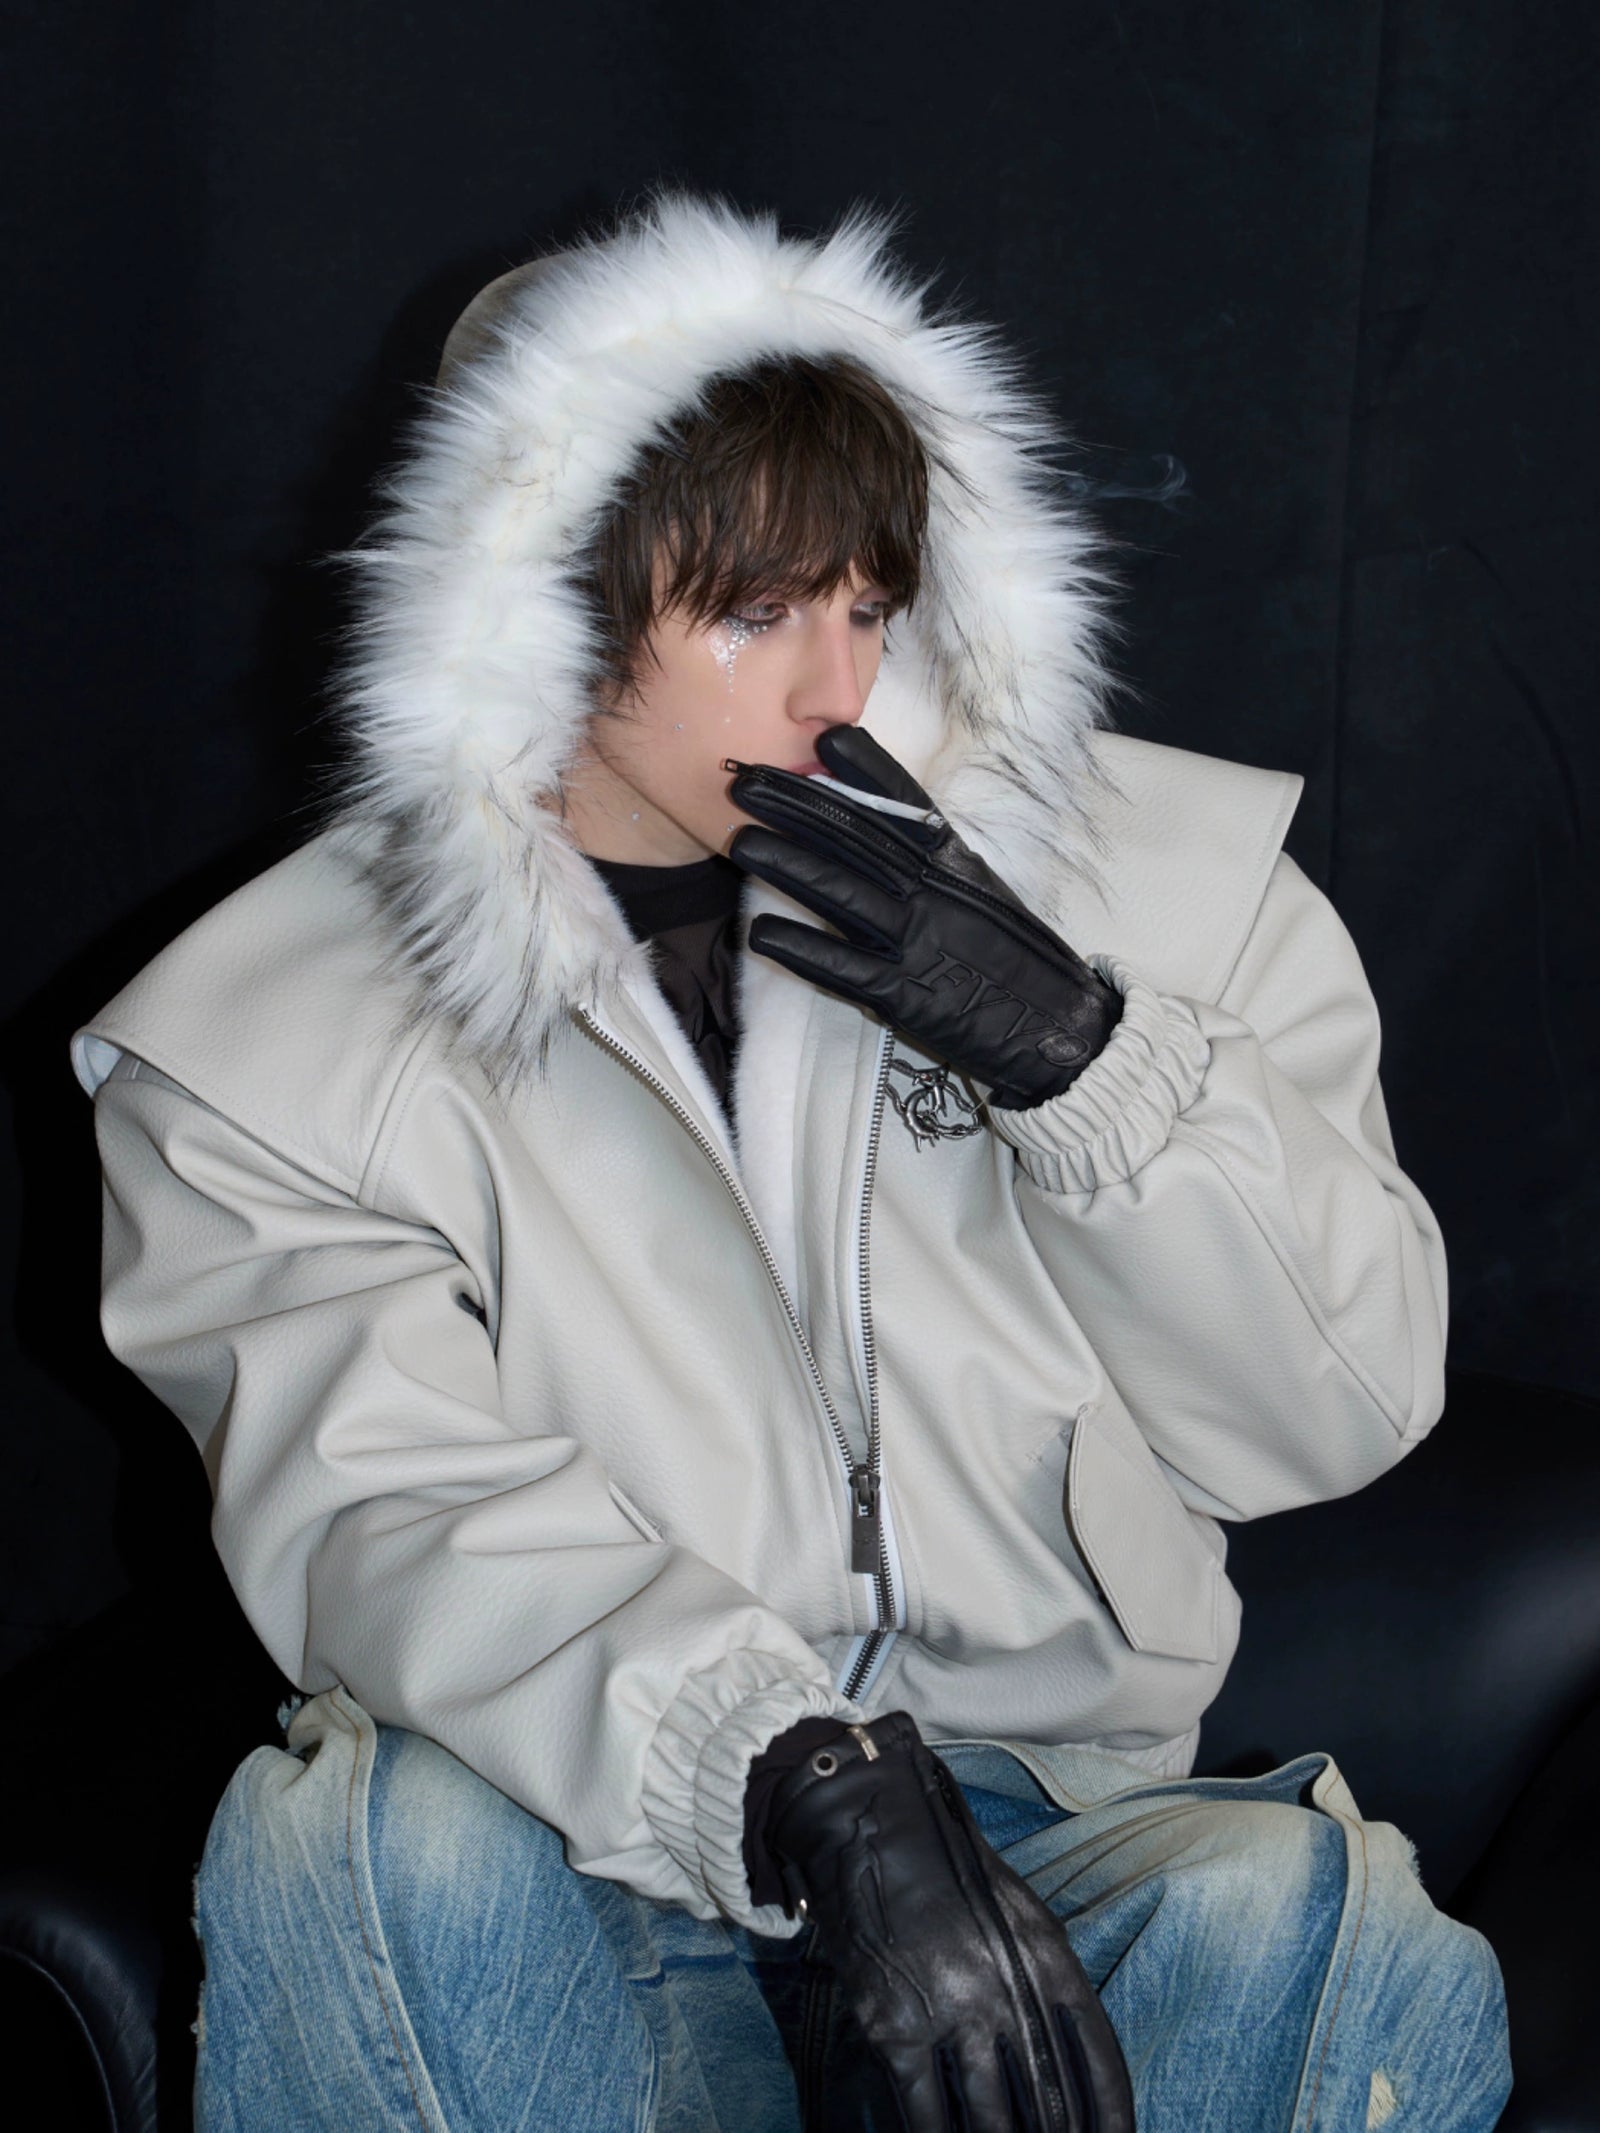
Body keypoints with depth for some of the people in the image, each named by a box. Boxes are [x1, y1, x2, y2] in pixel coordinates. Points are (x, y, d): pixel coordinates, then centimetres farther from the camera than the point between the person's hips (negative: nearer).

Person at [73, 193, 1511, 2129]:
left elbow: (1346, 1406, 5)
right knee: (366, 1838, -34)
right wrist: (805, 1786, -32)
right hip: (603, 1874, 0)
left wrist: (1066, 1045, -13)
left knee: (1324, 1929, -32)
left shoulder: (1149, 876, 6)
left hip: (1070, 1817, 1)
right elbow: (393, 1516, -14)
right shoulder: (275, 1042, 0)